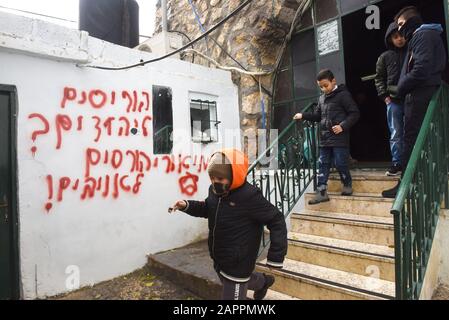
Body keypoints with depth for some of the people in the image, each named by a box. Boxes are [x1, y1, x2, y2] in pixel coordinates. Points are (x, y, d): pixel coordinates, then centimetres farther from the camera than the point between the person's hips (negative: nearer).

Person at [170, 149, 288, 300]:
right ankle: (263, 281, 61)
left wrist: (276, 258, -21)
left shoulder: (250, 196, -28)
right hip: (219, 259, 9)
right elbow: (207, 209, 17)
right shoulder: (214, 191, -4)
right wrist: (187, 205, -1)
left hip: (238, 264, -9)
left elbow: (276, 221, -21)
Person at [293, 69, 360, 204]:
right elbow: (317, 116, 22)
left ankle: (347, 185, 24)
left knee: (340, 164, 0)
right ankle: (321, 192, 8)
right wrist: (303, 116, 9)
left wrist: (343, 126, -20)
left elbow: (355, 113, -9)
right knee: (323, 165, 5)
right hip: (324, 139, 7)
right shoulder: (322, 98, 15)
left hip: (340, 138, -7)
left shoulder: (343, 95, -6)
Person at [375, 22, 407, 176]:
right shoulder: (385, 57, 8)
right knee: (396, 134, 3)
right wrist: (384, 96, -1)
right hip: (394, 101, 0)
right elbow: (379, 78, 10)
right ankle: (397, 163, 9)